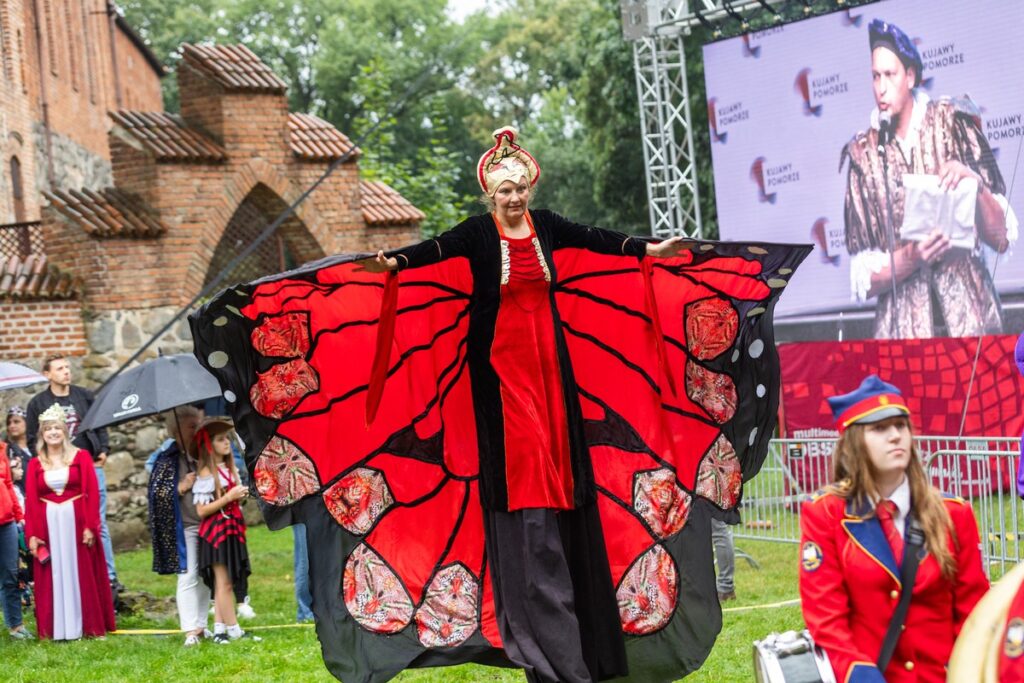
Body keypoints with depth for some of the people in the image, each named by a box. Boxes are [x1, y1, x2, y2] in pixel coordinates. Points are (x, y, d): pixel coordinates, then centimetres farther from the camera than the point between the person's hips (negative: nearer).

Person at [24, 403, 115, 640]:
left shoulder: (81, 456, 2)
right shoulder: (35, 463, 6)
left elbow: (92, 493, -2)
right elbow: (30, 500, 3)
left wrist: (90, 526, -10)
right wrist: (32, 534, -4)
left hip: (76, 523, -1)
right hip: (48, 525, 1)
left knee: (83, 574, 4)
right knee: (53, 576, 5)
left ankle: (91, 625, 12)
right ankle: (56, 629, 11)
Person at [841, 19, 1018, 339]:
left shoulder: (952, 123, 2)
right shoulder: (861, 154, 2)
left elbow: (1003, 238, 1)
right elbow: (862, 279, 2)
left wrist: (975, 185, -15)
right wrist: (910, 258, -15)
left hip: (968, 307, 0)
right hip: (903, 323, 0)